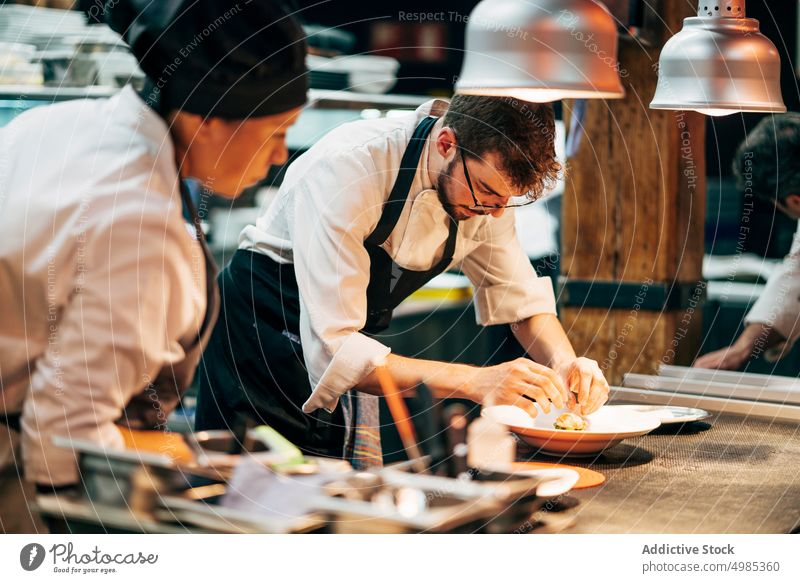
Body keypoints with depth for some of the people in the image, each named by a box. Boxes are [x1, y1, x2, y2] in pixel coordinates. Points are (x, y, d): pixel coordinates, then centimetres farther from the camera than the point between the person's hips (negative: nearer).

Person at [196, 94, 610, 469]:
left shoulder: (486, 182, -12)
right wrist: (475, 382, -44)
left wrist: (565, 363, -19)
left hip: (346, 347, 6)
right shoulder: (348, 167, -33)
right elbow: (333, 351, -37)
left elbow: (523, 299, 2)